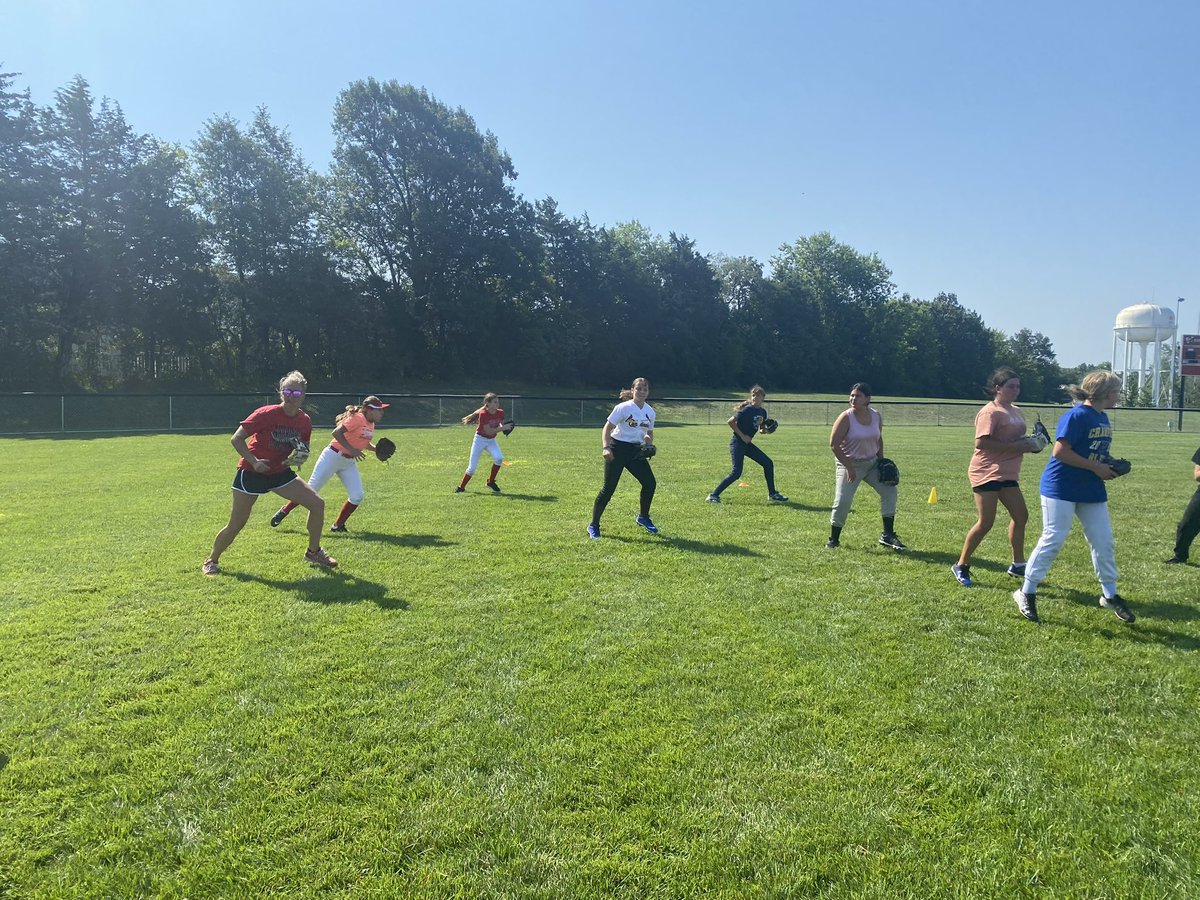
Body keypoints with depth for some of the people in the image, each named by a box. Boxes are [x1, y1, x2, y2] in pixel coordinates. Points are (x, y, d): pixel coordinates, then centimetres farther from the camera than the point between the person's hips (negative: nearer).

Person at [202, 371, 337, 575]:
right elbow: (236, 439, -16)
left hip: (280, 472, 5)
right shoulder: (266, 414, -21)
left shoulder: (305, 421, -5)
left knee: (317, 504, -5)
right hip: (251, 472, -5)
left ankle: (313, 552, 12)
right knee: (236, 525, -2)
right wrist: (254, 461, -24)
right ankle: (211, 561, 24)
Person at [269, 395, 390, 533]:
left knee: (357, 496, -4)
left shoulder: (371, 424, 8)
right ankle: (284, 511, 20)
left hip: (349, 462, 8)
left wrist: (377, 449, 6)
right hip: (333, 457, -8)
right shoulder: (358, 418, -19)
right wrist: (351, 450, -27)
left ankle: (338, 525, 11)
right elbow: (337, 433, -28)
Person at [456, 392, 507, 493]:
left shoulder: (500, 413, -10)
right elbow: (489, 431, -28)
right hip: (480, 439, -4)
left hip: (491, 440, 4)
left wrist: (501, 425, -13)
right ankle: (461, 487, 21)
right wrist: (503, 428, -34)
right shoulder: (483, 414, -25)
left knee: (499, 457, -25)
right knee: (472, 468, -2)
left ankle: (491, 482, -4)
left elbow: (501, 424, 10)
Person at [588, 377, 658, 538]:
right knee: (609, 488, -8)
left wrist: (649, 446, -3)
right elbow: (607, 428, -16)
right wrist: (605, 448, -30)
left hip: (636, 451, 6)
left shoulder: (650, 412, 4)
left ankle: (643, 518, 25)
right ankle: (593, 526, 4)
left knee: (650, 483, 0)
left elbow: (649, 433, 18)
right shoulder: (623, 408, -13)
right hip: (618, 449, -6)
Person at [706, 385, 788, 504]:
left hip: (747, 444, 8)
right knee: (737, 472, -16)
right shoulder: (747, 409, -16)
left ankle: (772, 494, 21)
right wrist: (742, 436, -17)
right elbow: (730, 422, -19)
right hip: (737, 443, -8)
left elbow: (762, 429, 18)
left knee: (768, 463, 8)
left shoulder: (762, 412, 7)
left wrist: (765, 429, -6)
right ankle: (714, 495, -10)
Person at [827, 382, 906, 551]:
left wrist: (881, 462, 4)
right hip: (849, 465, -5)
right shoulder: (846, 418, -16)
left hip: (872, 462, 6)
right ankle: (833, 540, 4)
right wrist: (848, 467, -19)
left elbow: (879, 440, 14)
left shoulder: (876, 416, 0)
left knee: (889, 490, -1)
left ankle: (887, 535, 10)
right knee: (842, 501, -13)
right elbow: (834, 444, -17)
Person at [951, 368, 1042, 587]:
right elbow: (981, 442, -23)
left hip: (1007, 473, 9)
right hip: (987, 472, -9)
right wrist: (1014, 447, -24)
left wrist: (1029, 445, 5)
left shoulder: (1016, 411, 15)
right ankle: (961, 566, 5)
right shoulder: (990, 412, -13)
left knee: (1020, 516, 11)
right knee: (986, 522, -7)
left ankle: (1018, 565, 26)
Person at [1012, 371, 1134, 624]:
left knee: (1104, 542, 10)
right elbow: (1060, 452, -23)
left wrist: (1111, 464, 3)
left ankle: (1110, 595, 25)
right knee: (1053, 540, -5)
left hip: (1092, 491, 8)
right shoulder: (1077, 416, -16)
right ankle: (1027, 592, 6)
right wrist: (1096, 467, -18)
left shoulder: (1103, 418, 11)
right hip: (1061, 489, -8)